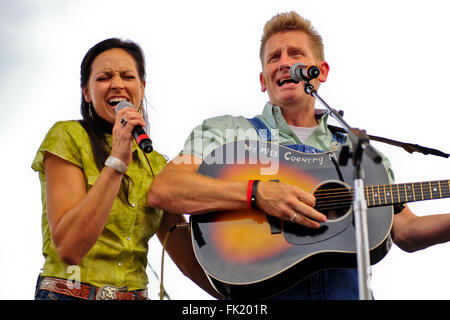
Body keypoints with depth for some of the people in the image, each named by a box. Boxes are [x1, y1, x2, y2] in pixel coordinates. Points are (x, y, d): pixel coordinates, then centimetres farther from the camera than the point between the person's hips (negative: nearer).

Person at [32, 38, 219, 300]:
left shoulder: (156, 165, 12)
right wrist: (117, 159, -15)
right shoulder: (68, 137, -4)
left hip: (136, 294, 4)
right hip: (71, 293, -4)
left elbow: (185, 253, 9)